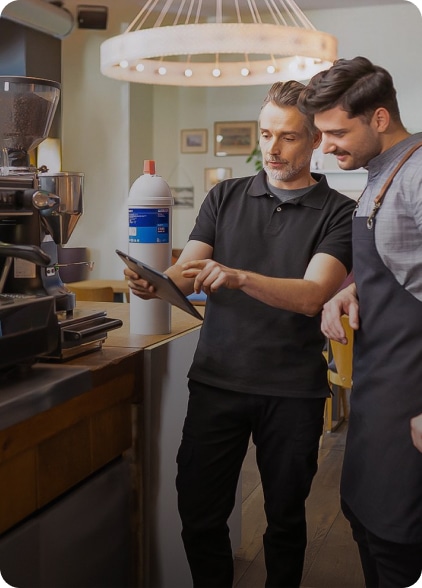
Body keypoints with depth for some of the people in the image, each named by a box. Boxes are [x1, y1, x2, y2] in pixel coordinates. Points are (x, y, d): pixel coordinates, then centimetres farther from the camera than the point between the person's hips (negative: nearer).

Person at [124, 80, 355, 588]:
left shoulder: (338, 213, -1)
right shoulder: (225, 197, 8)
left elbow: (311, 295, -15)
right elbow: (184, 273, 1)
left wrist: (238, 278, -31)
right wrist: (154, 282, -23)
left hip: (293, 388, -2)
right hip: (217, 378, 2)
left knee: (285, 517, 12)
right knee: (198, 512, 7)